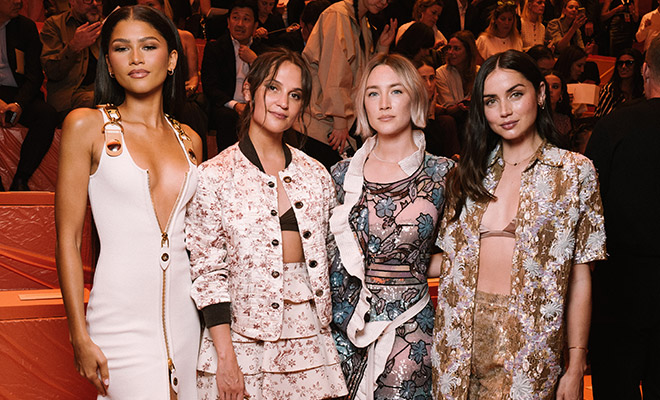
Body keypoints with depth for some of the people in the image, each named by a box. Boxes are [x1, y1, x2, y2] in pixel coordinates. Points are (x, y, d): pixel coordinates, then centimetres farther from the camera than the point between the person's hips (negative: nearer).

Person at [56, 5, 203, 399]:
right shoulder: (86, 126, -2)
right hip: (121, 318, -4)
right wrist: (81, 337, -8)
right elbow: (68, 238, -4)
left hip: (183, 314, 5)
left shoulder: (189, 140, 11)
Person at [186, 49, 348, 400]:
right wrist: (226, 357, -12)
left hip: (308, 338, 4)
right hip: (243, 340, -3)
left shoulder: (316, 175, 7)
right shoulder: (215, 176, -5)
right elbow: (208, 272, -7)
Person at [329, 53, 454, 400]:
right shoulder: (344, 174, 3)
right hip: (346, 322, 2)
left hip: (411, 324, -1)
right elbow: (331, 259, 9)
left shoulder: (443, 174, -2)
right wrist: (345, 317, 3)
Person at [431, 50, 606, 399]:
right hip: (463, 341, 3)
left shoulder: (574, 171, -2)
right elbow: (451, 260, 11)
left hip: (531, 344, -3)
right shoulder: (470, 172, 8)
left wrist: (576, 367, -7)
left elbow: (580, 277, -4)